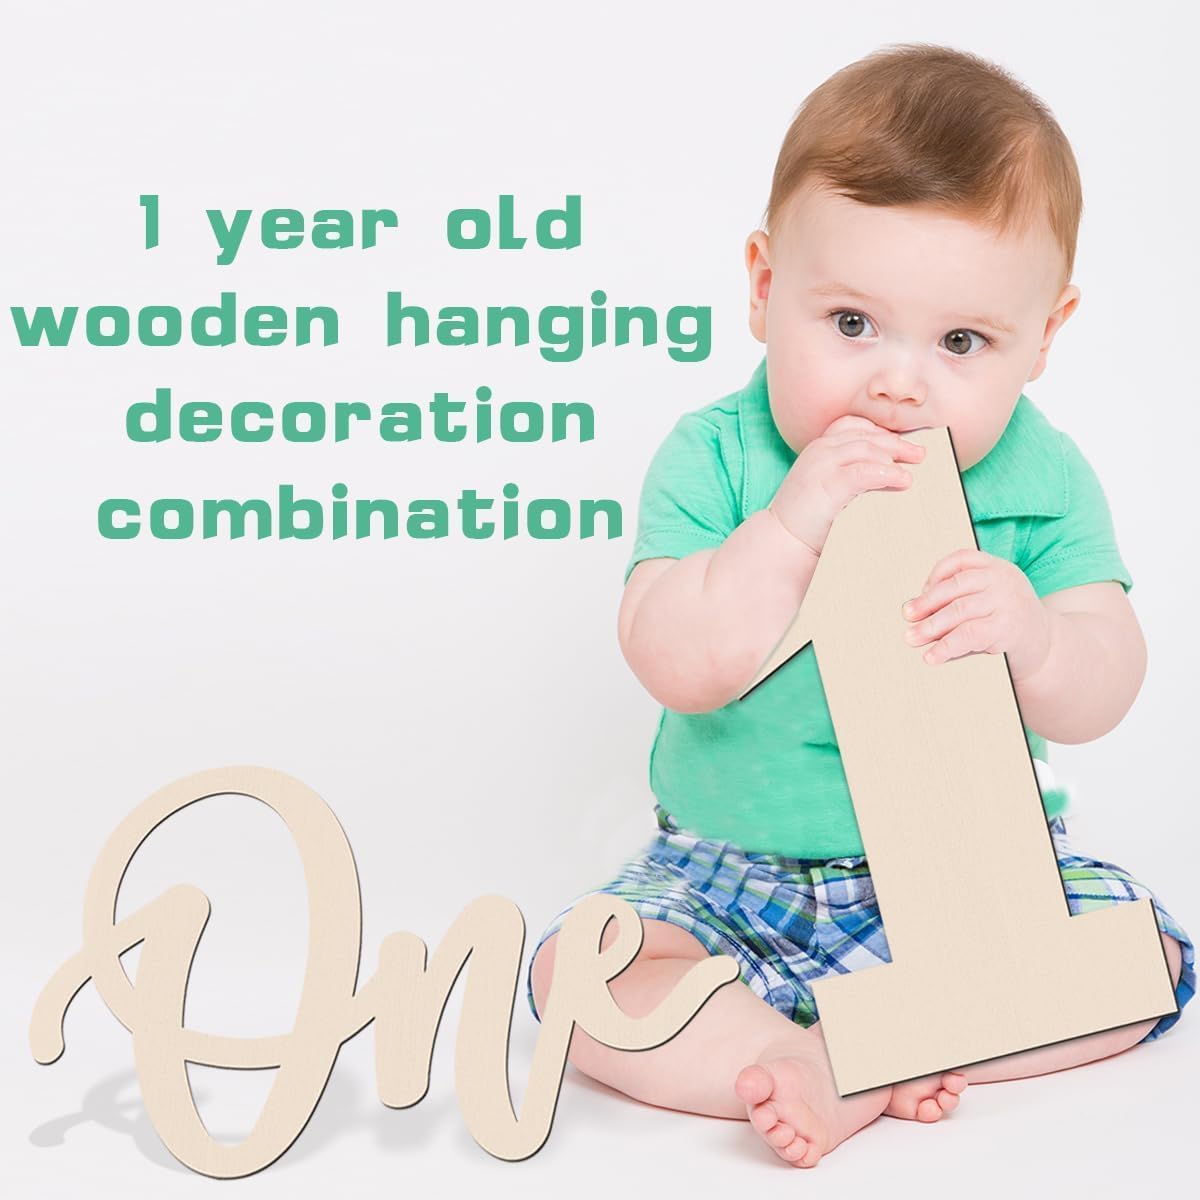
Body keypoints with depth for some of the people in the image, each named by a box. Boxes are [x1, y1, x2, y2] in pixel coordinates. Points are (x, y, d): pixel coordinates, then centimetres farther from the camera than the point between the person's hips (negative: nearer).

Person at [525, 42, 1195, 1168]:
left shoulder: (1042, 479, -7)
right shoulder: (714, 460, -12)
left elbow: (1101, 698, -11)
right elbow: (676, 665, -22)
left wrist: (1035, 635, -35)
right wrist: (793, 526, -34)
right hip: (729, 879, -1)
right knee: (580, 975, -20)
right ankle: (828, 1067, -25)